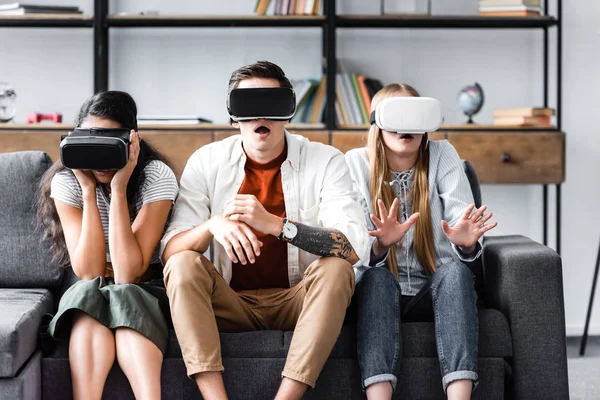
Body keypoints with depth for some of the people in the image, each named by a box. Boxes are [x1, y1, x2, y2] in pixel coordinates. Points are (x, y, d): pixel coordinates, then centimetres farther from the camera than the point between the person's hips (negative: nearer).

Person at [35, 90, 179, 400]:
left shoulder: (157, 176, -19)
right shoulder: (66, 180, -13)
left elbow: (128, 274, -27)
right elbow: (89, 272, -22)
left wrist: (118, 189, -32)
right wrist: (88, 190, -27)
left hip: (144, 290, -1)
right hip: (88, 292, 2)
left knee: (123, 297, -34)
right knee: (91, 294, -32)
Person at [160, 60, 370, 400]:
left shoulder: (325, 161, -7)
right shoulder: (206, 162, -2)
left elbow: (355, 247, -20)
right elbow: (169, 251, -10)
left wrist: (275, 224, -33)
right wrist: (213, 225, -33)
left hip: (298, 299, -1)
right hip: (231, 302, 1)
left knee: (336, 269, -28)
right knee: (183, 264, -24)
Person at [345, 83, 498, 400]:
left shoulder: (442, 154, 2)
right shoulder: (357, 163, -1)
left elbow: (462, 217, -12)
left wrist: (466, 241, -37)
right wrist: (380, 245, -35)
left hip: (438, 291, 1)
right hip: (380, 292, 0)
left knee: (455, 271, -31)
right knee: (377, 278, -33)